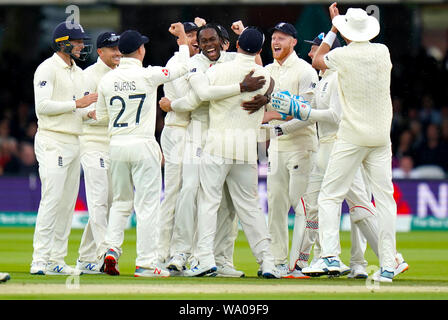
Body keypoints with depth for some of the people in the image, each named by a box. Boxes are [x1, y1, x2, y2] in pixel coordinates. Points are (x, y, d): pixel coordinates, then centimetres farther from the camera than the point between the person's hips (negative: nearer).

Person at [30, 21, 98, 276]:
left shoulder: (78, 73, 19)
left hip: (74, 140, 9)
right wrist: (77, 104, -16)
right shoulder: (48, 69, -8)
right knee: (52, 198, -15)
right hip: (53, 141, -9)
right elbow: (43, 105, -17)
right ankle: (40, 259, -16)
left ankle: (57, 259, 9)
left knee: (68, 203, 6)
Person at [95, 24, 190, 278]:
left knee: (121, 202, 18)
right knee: (147, 204, -1)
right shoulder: (148, 76, -10)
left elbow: (101, 116, 13)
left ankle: (111, 248, 2)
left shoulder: (107, 80, 3)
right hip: (143, 145, -5)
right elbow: (182, 67, 2)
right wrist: (183, 37, 14)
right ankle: (146, 263, -3)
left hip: (117, 145, 5)